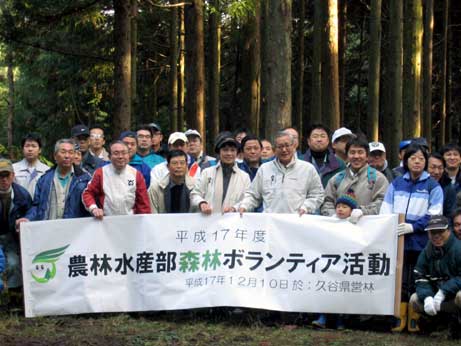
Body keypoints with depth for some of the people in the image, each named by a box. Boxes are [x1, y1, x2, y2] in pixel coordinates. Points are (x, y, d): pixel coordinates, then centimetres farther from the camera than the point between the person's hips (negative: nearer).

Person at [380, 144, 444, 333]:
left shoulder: (432, 186, 2)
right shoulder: (396, 184, 11)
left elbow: (434, 215, -5)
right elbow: (385, 210, 9)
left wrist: (413, 226, -17)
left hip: (420, 241, -2)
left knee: (417, 281, 3)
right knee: (399, 280, 3)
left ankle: (414, 319, 12)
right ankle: (400, 318, 10)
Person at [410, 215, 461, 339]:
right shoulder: (426, 252, 1)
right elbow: (421, 279, -3)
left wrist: (444, 292, -31)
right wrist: (427, 297, -23)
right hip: (437, 293, 7)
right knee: (414, 300, -10)